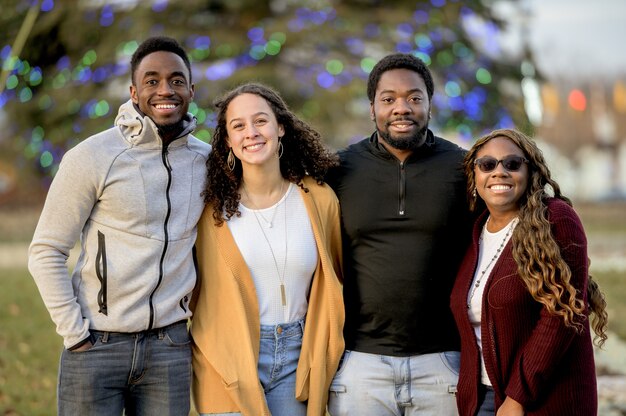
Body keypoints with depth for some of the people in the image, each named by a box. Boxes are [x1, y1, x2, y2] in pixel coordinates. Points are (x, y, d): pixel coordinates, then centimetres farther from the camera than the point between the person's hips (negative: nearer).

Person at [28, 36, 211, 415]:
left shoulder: (206, 159, 5)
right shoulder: (92, 158, -7)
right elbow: (46, 252, -5)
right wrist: (75, 334, -9)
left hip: (170, 347, 3)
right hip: (97, 345, -3)